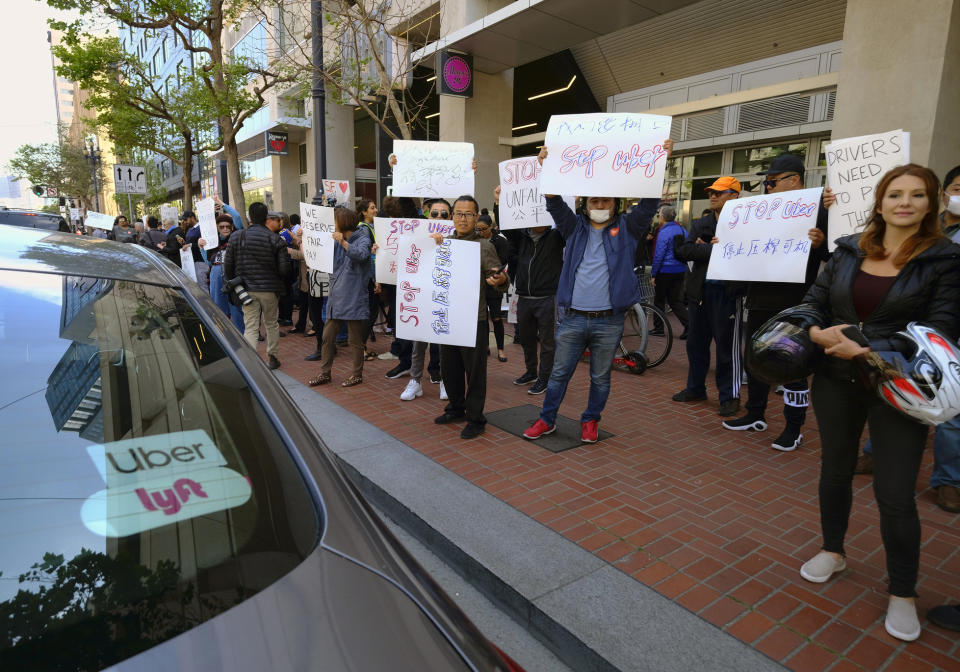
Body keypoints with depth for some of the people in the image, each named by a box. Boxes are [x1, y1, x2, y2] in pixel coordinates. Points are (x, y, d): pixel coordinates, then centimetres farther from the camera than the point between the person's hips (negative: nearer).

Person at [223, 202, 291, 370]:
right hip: (269, 289, -1)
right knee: (271, 323, 17)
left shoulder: (236, 237, -2)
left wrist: (231, 283, 18)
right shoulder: (275, 239, -7)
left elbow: (228, 265, 3)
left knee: (250, 327, 3)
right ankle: (272, 356, 27)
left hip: (246, 289, 1)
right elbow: (284, 269, -9)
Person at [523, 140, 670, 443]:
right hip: (573, 318, 1)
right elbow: (555, 204, 0)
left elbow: (649, 203, -6)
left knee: (601, 377, 11)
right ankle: (547, 420, 22)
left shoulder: (627, 228, 6)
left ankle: (591, 420, 29)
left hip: (609, 321, -1)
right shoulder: (575, 227, 11)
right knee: (559, 373, 9)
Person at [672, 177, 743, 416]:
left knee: (727, 346, 0)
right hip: (700, 291, 6)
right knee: (695, 343, 14)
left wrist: (704, 248, -14)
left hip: (727, 292, -6)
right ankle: (695, 388, 28)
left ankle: (730, 395, 12)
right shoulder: (700, 224, 13)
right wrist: (713, 248, -14)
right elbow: (684, 250, -1)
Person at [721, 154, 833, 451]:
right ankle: (755, 415, 29)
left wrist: (820, 242, -30)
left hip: (794, 304, -7)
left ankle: (794, 428, 13)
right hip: (760, 300, 7)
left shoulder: (816, 209, -6)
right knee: (754, 359, 14)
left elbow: (832, 254, -10)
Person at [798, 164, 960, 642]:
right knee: (835, 470, 17)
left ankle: (902, 593, 21)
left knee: (895, 494, 0)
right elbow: (814, 300, 7)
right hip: (836, 380, 4)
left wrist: (868, 350, -22)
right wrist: (817, 332, -14)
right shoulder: (849, 250, 4)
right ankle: (832, 551, 39)